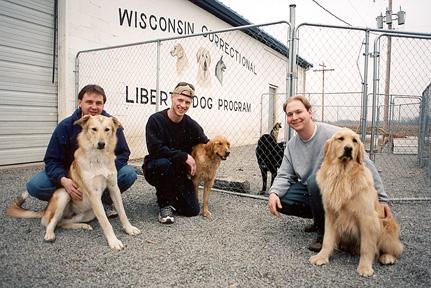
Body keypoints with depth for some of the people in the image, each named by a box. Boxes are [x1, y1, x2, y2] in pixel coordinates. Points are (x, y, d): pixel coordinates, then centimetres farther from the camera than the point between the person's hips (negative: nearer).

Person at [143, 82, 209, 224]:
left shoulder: (191, 125, -5)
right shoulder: (155, 120, -15)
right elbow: (155, 149, -25)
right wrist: (184, 156, -26)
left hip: (179, 172, 3)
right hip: (155, 169, -3)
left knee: (192, 210, -8)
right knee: (163, 163, -39)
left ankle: (171, 194, 23)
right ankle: (165, 204, -15)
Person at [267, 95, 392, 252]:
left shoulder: (332, 134, -20)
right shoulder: (291, 145, 1)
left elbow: (366, 165, -18)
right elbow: (285, 175, 2)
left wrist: (382, 199, -18)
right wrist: (274, 193, -19)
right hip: (311, 190, 6)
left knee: (315, 180, -36)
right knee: (279, 200, -12)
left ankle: (325, 232, -13)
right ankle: (321, 218, 12)